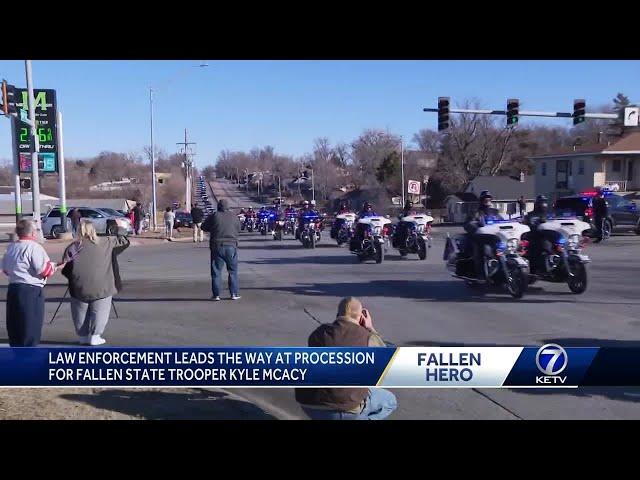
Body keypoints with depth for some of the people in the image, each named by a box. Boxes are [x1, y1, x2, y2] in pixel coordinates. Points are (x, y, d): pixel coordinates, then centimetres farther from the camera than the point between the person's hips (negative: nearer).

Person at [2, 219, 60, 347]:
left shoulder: (11, 247, 12)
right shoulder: (34, 247, -13)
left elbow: (5, 269, 18)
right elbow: (43, 269, -17)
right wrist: (55, 266, 0)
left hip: (13, 289, 8)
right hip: (31, 291, -8)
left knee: (15, 326, 15)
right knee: (31, 326, 0)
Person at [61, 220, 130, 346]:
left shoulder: (72, 248, -1)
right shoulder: (106, 243, 1)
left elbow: (65, 270, -1)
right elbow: (124, 242, 14)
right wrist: (119, 234, 33)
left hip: (79, 288, 1)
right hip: (101, 288, -1)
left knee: (81, 313, 16)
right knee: (99, 312, 11)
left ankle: (83, 336, 24)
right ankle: (95, 336, 11)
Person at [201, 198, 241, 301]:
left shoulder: (213, 216, -3)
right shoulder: (234, 216, 3)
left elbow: (204, 227, 8)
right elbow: (238, 229, 14)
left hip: (217, 246, -1)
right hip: (231, 246, 1)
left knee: (216, 271, 5)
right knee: (233, 271, 10)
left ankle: (216, 294, 4)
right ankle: (234, 294, 10)